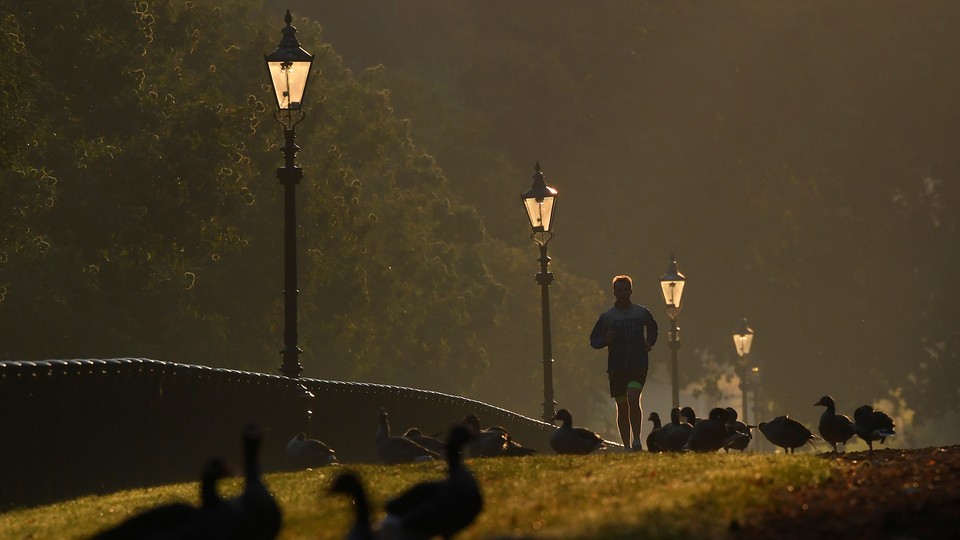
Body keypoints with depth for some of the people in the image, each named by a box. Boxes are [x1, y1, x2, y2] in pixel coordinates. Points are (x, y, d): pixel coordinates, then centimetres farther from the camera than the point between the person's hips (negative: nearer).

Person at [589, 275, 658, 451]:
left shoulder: (642, 313, 6)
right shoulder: (606, 316, 4)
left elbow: (653, 328, 27)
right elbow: (594, 341, 9)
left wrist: (650, 342, 9)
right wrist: (605, 340, -12)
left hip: (638, 365, -1)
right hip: (616, 368, 1)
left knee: (633, 399, -21)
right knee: (622, 408, 5)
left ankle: (637, 440, -14)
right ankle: (627, 446, 13)